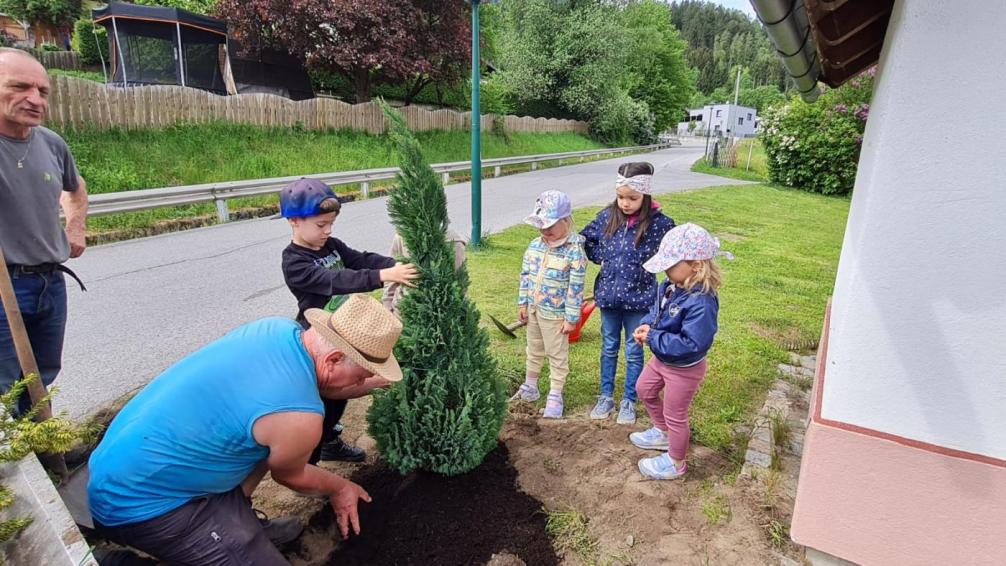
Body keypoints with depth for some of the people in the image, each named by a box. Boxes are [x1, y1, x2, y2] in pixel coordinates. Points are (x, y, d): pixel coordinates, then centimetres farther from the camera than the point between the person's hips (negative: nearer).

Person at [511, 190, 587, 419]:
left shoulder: (574, 252, -20)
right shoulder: (535, 245, -1)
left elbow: (576, 288, -18)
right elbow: (525, 275, 7)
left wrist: (571, 318, -16)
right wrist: (523, 303, 7)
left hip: (555, 314, -6)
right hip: (534, 308, 7)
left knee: (557, 355, 9)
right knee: (534, 350, 23)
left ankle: (555, 396, 23)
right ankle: (529, 387, 40)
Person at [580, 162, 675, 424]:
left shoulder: (660, 223, -15)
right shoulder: (607, 216, -6)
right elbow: (585, 237, 9)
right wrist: (600, 257, 1)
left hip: (638, 299, -3)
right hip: (608, 295, 3)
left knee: (634, 352, 13)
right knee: (608, 348, 18)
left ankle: (629, 401, 30)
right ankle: (606, 396, 34)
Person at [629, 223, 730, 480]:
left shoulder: (701, 302, -36)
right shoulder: (670, 286, -10)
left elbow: (692, 344, -37)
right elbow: (657, 310, 8)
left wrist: (653, 339, -31)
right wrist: (646, 326, -12)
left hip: (684, 369, -9)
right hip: (661, 359, 9)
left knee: (675, 415, 12)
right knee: (644, 389, 29)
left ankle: (675, 464, 38)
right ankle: (662, 433, 54)